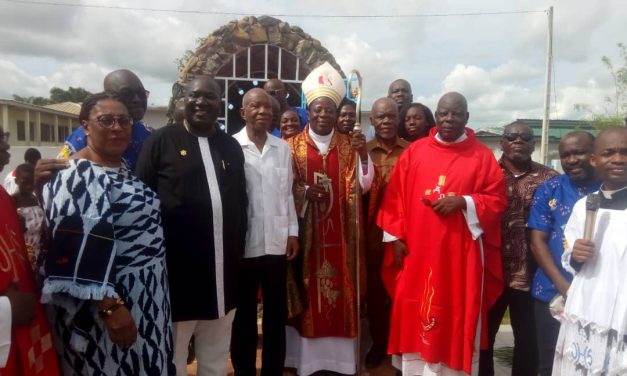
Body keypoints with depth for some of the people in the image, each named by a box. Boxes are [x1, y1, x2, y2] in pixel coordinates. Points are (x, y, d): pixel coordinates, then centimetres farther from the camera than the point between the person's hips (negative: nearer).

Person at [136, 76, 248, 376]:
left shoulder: (232, 146, 9)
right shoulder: (161, 141, -3)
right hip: (175, 265, -4)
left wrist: (238, 252, 9)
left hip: (221, 269, 4)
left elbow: (241, 202, 12)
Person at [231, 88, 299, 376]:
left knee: (276, 313, 12)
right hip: (243, 245, -3)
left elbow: (287, 194, 11)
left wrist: (293, 232, 6)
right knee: (244, 314, 11)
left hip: (277, 243, 3)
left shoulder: (282, 148, 7)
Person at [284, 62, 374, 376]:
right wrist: (304, 190, -21)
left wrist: (363, 154, -17)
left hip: (339, 235, 2)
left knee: (339, 292, 5)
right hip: (305, 234, -1)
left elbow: (363, 186, -1)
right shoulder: (292, 145, 2)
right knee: (306, 291, 2)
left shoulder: (348, 145, 7)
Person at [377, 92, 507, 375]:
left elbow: (497, 200, 1)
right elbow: (395, 197, 4)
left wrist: (463, 202, -16)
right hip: (416, 251, 2)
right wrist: (395, 237, -2)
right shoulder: (414, 151, 5)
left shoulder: (483, 156, 2)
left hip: (460, 254, -1)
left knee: (456, 318, 7)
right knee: (415, 317, 9)